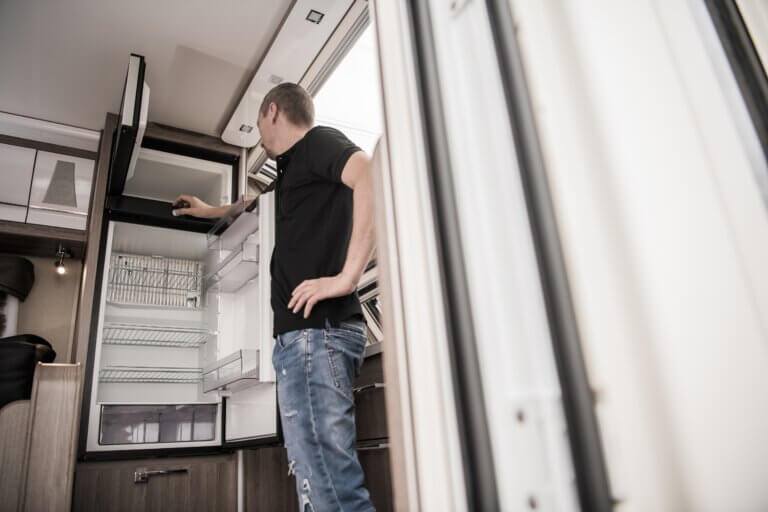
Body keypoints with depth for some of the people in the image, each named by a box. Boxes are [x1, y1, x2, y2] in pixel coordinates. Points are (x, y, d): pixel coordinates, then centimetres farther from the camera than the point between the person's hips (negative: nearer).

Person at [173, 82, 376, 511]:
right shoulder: (292, 169, 30)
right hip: (306, 331, 10)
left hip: (317, 328, -10)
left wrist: (346, 277, -23)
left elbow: (371, 176, -20)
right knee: (317, 476, 9)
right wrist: (206, 210, 64)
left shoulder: (318, 139, 2)